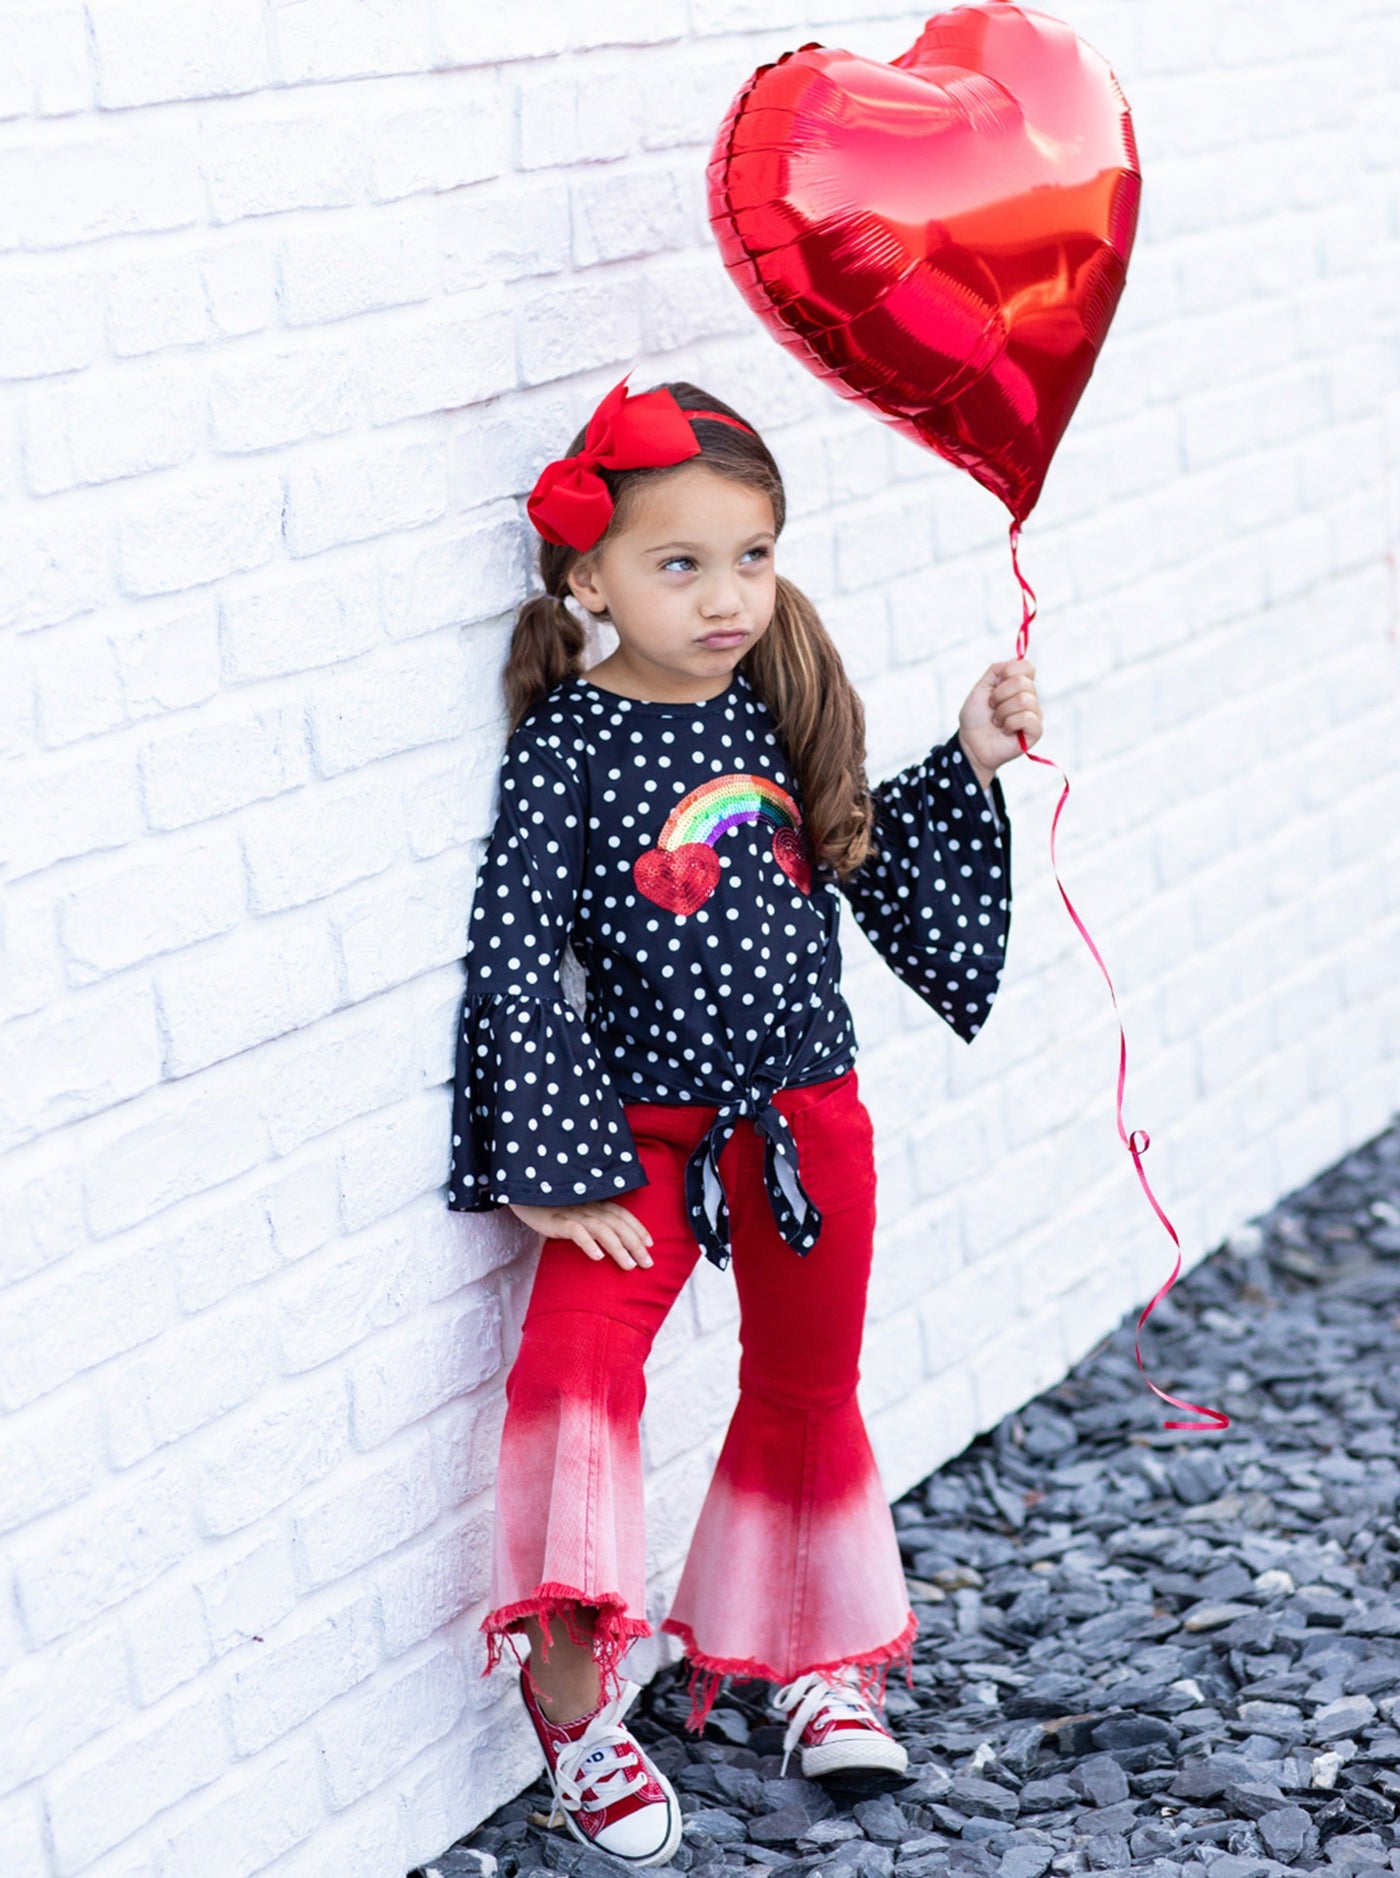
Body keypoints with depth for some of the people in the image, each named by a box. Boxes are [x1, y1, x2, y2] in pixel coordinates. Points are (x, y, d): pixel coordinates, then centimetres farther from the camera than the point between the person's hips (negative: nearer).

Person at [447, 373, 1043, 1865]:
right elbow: (513, 957, -14)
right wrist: (558, 1171, -16)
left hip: (807, 1119, 4)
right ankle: (572, 1691, -17)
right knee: (576, 1359, -23)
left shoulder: (783, 703, 0)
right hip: (646, 1127, -4)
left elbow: (865, 871, 13)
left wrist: (969, 765, 0)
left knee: (805, 1393, 16)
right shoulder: (568, 743, -13)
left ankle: (817, 1661, 35)